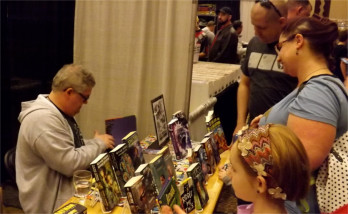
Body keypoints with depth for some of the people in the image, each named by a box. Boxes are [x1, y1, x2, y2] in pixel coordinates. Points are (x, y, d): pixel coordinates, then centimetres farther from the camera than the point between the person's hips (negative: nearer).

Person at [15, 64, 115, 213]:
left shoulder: (58, 111, 8)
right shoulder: (42, 119, -24)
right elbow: (70, 163, -26)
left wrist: (98, 144, 4)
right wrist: (99, 144, -11)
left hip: (69, 189, 10)